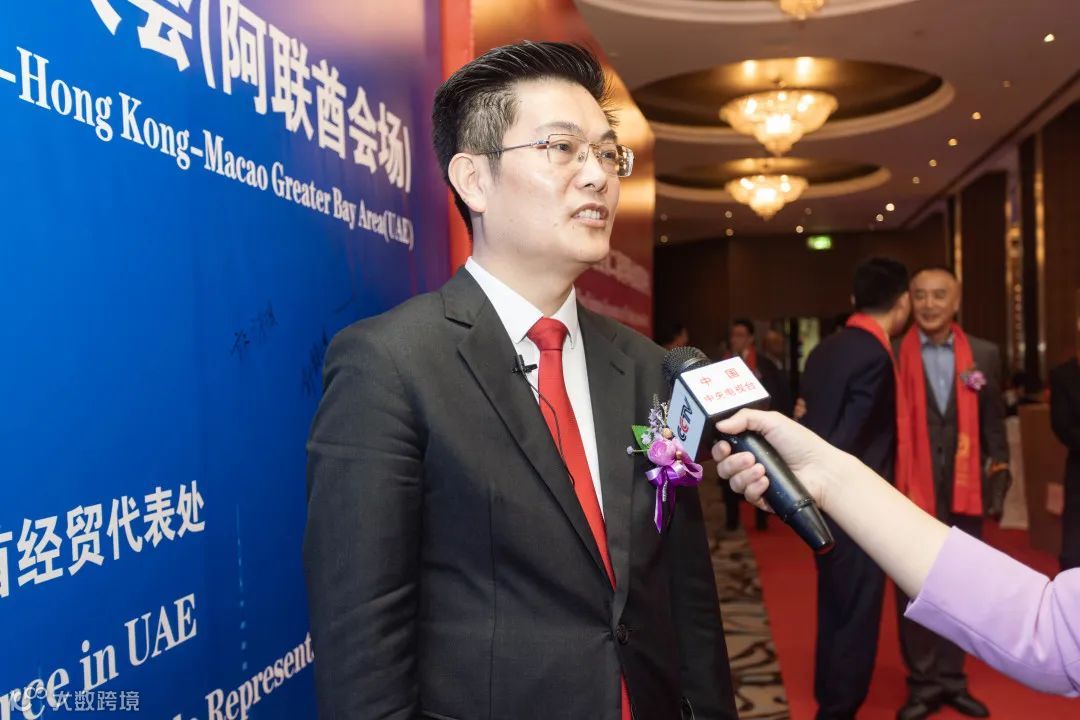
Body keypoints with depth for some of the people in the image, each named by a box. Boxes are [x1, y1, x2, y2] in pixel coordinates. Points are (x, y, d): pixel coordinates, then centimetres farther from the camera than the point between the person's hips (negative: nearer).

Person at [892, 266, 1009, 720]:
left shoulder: (984, 355, 5)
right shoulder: (891, 357, -5)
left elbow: (994, 425, 9)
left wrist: (999, 480, 3)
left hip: (965, 491, 3)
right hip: (911, 492, -2)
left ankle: (952, 680, 26)